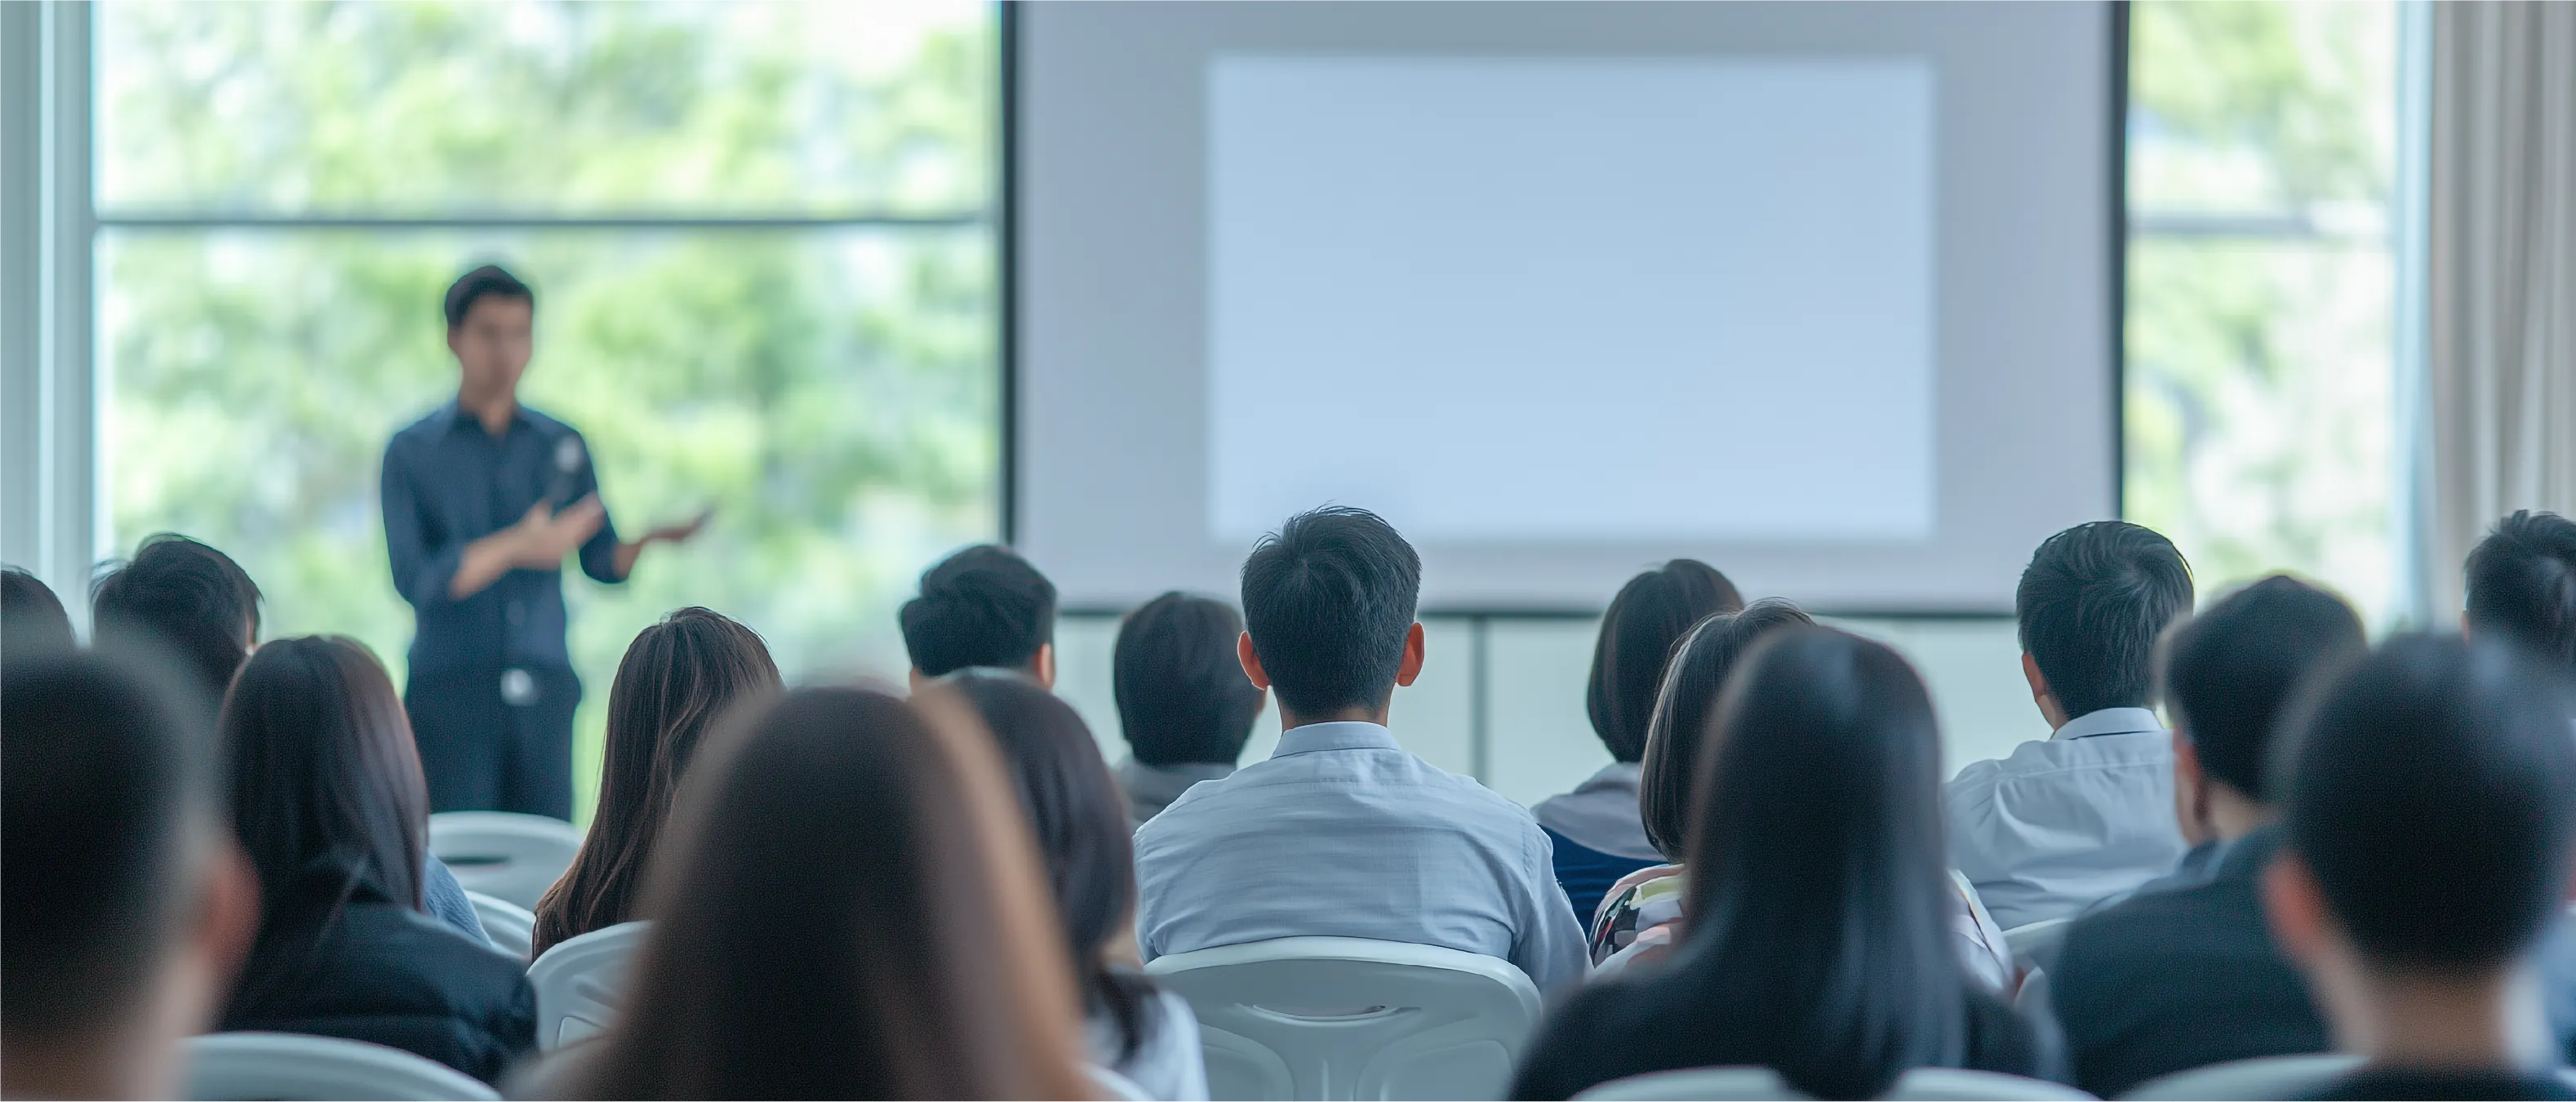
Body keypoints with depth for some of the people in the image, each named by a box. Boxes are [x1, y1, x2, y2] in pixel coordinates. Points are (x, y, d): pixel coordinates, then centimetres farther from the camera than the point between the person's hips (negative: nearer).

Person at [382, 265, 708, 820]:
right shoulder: (413, 451, 3)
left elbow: (603, 561, 10)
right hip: (449, 690, -3)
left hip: (543, 691, 3)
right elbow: (415, 580, -8)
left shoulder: (563, 446, 14)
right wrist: (517, 547, -21)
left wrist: (653, 539, -13)